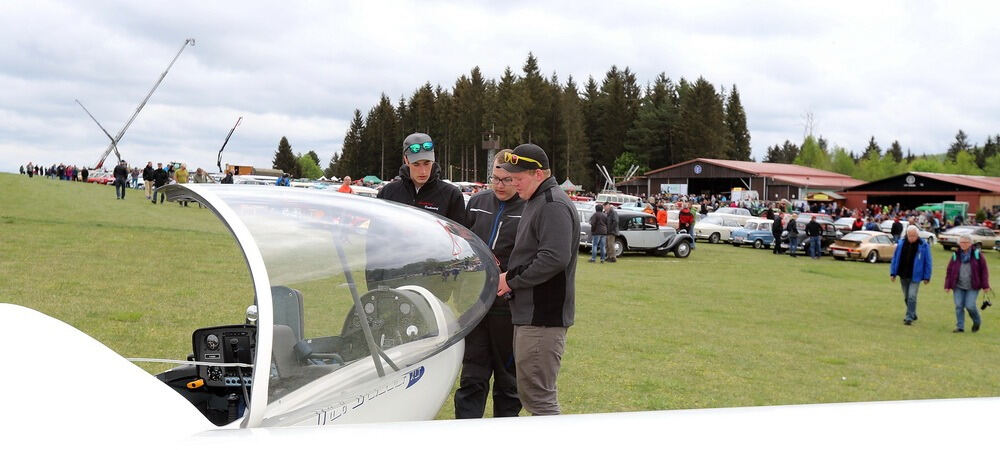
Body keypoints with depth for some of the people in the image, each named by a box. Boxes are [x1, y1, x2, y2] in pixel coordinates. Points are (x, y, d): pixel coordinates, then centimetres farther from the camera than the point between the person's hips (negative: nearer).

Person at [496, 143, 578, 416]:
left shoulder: (553, 206, -16)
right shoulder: (536, 202, 18)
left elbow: (555, 258, -26)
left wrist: (512, 279, -16)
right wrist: (510, 276, 9)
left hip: (543, 317, -11)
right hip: (529, 313, 11)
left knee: (538, 396, -7)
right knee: (531, 393, 16)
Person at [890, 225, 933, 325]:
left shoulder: (923, 246, -7)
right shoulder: (901, 243, 1)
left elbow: (927, 262, -4)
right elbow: (895, 258, 7)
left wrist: (927, 277, -5)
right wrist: (893, 273, 4)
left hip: (915, 276, -4)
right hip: (903, 276, 4)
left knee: (912, 297, -12)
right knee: (906, 297, 15)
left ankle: (909, 317, -7)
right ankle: (912, 314, 32)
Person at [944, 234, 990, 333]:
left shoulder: (977, 254, 0)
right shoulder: (955, 255, 5)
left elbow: (984, 270, 1)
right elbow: (949, 271, 8)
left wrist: (985, 285, -3)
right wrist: (947, 285, 4)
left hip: (973, 287, -3)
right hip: (958, 286, 3)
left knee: (970, 306, -9)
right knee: (959, 306, -1)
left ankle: (977, 322, 19)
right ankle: (960, 327, 8)